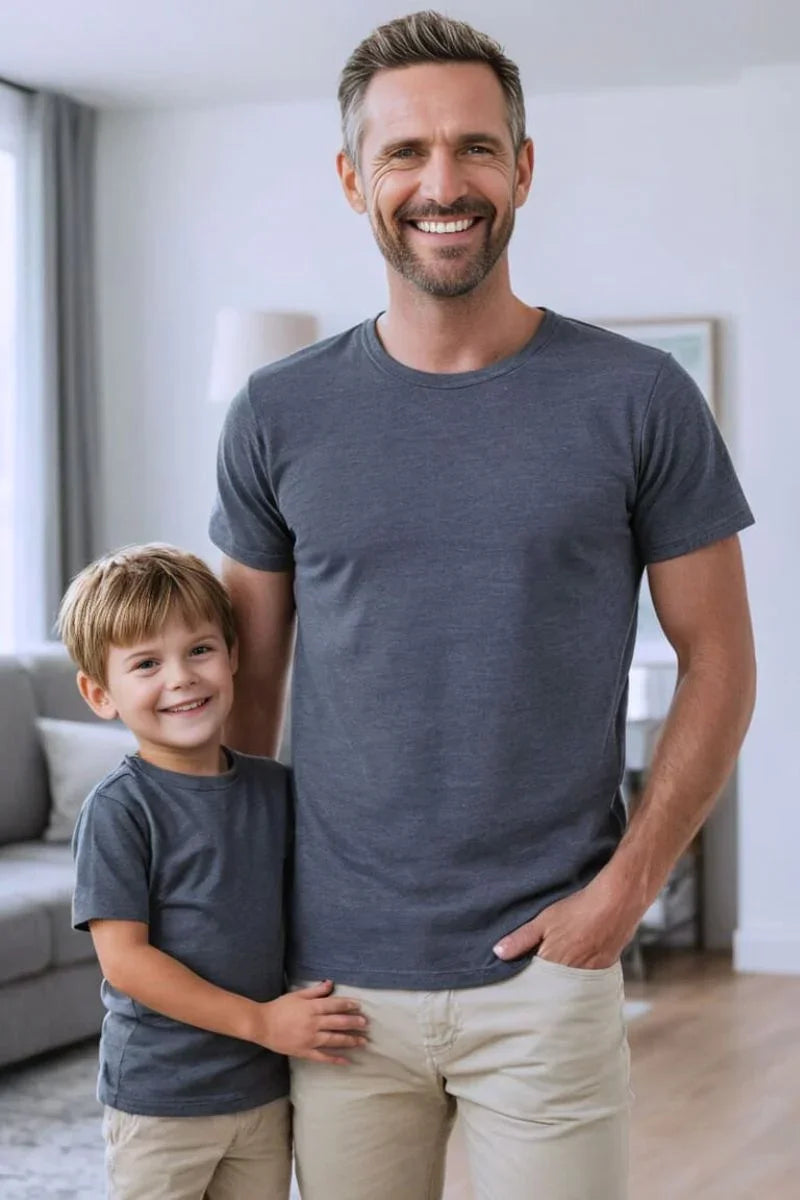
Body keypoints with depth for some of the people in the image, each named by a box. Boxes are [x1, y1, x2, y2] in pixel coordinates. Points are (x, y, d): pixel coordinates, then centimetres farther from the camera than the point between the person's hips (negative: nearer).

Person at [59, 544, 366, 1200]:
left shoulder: (275, 788, 2)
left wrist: (314, 1015, -4)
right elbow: (124, 959, -17)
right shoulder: (119, 808, -14)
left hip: (265, 1090, 5)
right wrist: (260, 1021, -18)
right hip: (159, 1100, -5)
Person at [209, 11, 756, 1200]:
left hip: (545, 970, -2)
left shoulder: (638, 400, -4)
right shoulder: (279, 416, 2)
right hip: (336, 971, 2)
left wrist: (625, 889, -7)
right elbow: (249, 677, 10)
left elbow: (719, 664, 0)